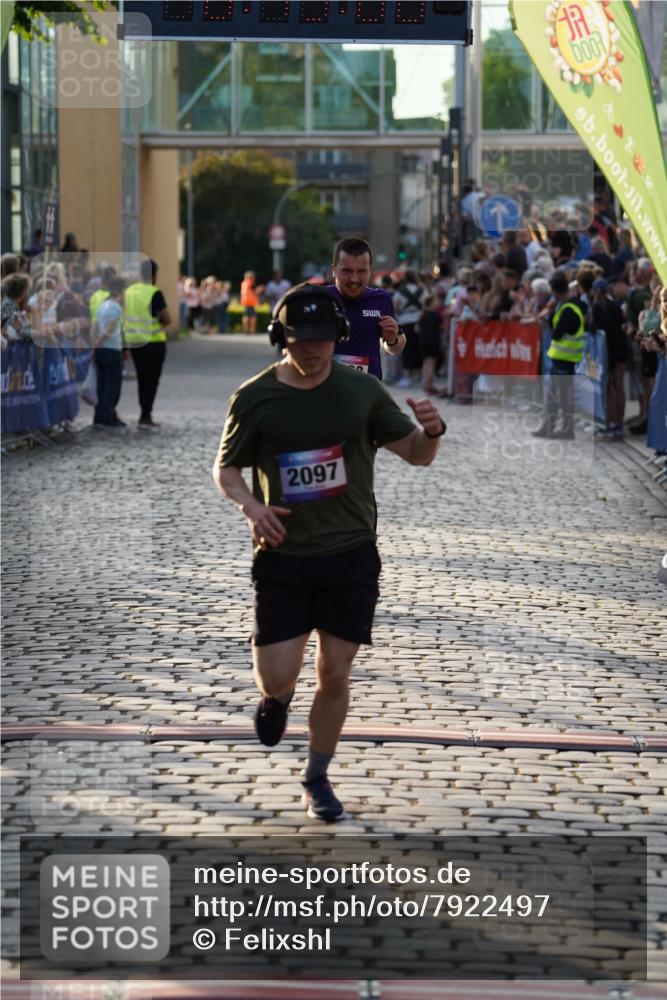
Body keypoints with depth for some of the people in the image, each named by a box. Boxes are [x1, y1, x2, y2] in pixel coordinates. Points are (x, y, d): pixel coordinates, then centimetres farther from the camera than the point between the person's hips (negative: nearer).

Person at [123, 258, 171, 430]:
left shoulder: (129, 291, 4)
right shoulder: (154, 293, -15)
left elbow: (126, 316, 11)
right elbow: (167, 319, -17)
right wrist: (160, 323, 3)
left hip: (133, 342, 6)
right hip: (153, 342, -6)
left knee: (142, 380, 15)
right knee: (152, 380, 0)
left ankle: (146, 416, 21)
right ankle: (145, 418, -5)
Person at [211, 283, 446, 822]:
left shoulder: (361, 389, -2)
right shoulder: (255, 398, -4)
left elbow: (416, 454, 5)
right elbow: (226, 467, 7)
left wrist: (431, 431, -18)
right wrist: (250, 505, -13)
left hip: (350, 555, 1)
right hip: (283, 556, -1)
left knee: (335, 676, 5)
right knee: (278, 678, -6)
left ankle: (317, 779, 26)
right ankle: (277, 697, 34)